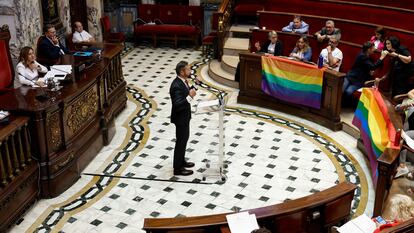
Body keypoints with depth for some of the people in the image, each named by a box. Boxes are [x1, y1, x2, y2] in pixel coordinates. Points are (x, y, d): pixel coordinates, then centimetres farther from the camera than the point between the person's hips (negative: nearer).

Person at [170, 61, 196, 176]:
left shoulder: (183, 81, 0)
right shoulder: (176, 86, -29)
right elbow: (177, 105, -33)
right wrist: (190, 97, -38)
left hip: (185, 116, 10)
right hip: (180, 118, -10)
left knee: (184, 138, 22)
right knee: (181, 142, 2)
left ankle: (181, 161, 39)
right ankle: (178, 169, 15)